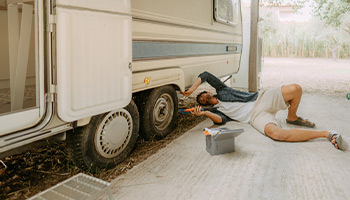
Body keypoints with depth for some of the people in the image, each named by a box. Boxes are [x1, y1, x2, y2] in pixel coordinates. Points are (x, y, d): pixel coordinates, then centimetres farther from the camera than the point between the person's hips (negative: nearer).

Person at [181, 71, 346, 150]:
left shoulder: (221, 91, 20)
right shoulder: (216, 110, 16)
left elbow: (206, 75, 11)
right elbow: (221, 120, -8)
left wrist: (193, 88, 5)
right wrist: (204, 113, -22)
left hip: (261, 99, 2)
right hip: (256, 117, -2)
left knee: (295, 89, -24)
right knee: (275, 133, -35)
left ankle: (292, 117, 6)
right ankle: (325, 134, -22)